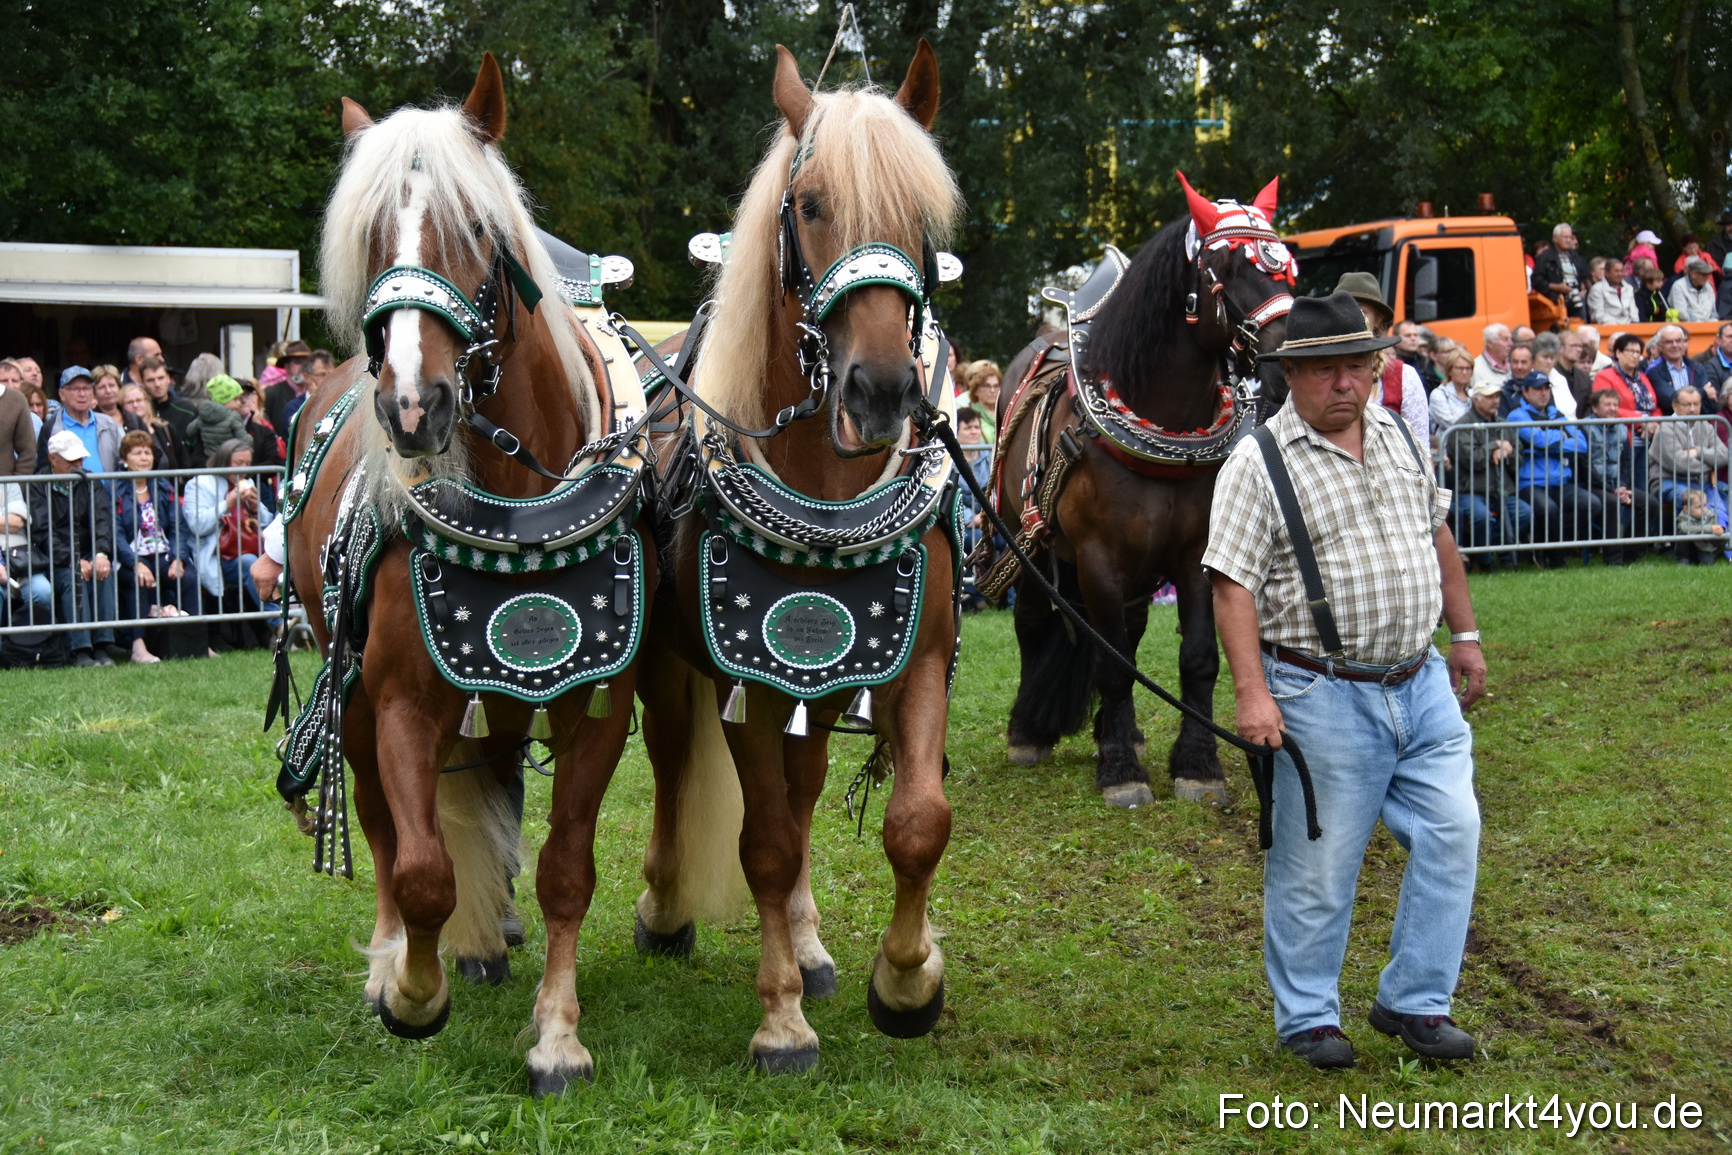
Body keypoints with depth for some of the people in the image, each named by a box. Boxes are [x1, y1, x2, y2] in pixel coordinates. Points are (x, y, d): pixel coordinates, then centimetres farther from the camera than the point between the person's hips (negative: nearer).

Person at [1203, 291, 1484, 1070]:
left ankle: (1414, 1000, 17)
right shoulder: (1259, 464, -11)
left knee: (1451, 835, 4)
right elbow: (1233, 585, -16)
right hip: (1326, 697, -6)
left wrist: (1465, 635, 21)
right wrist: (1252, 692, -24)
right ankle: (1307, 1014, 19)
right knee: (1318, 862, 3)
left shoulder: (1398, 436, 8)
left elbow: (1438, 539, 21)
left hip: (1422, 684, 6)